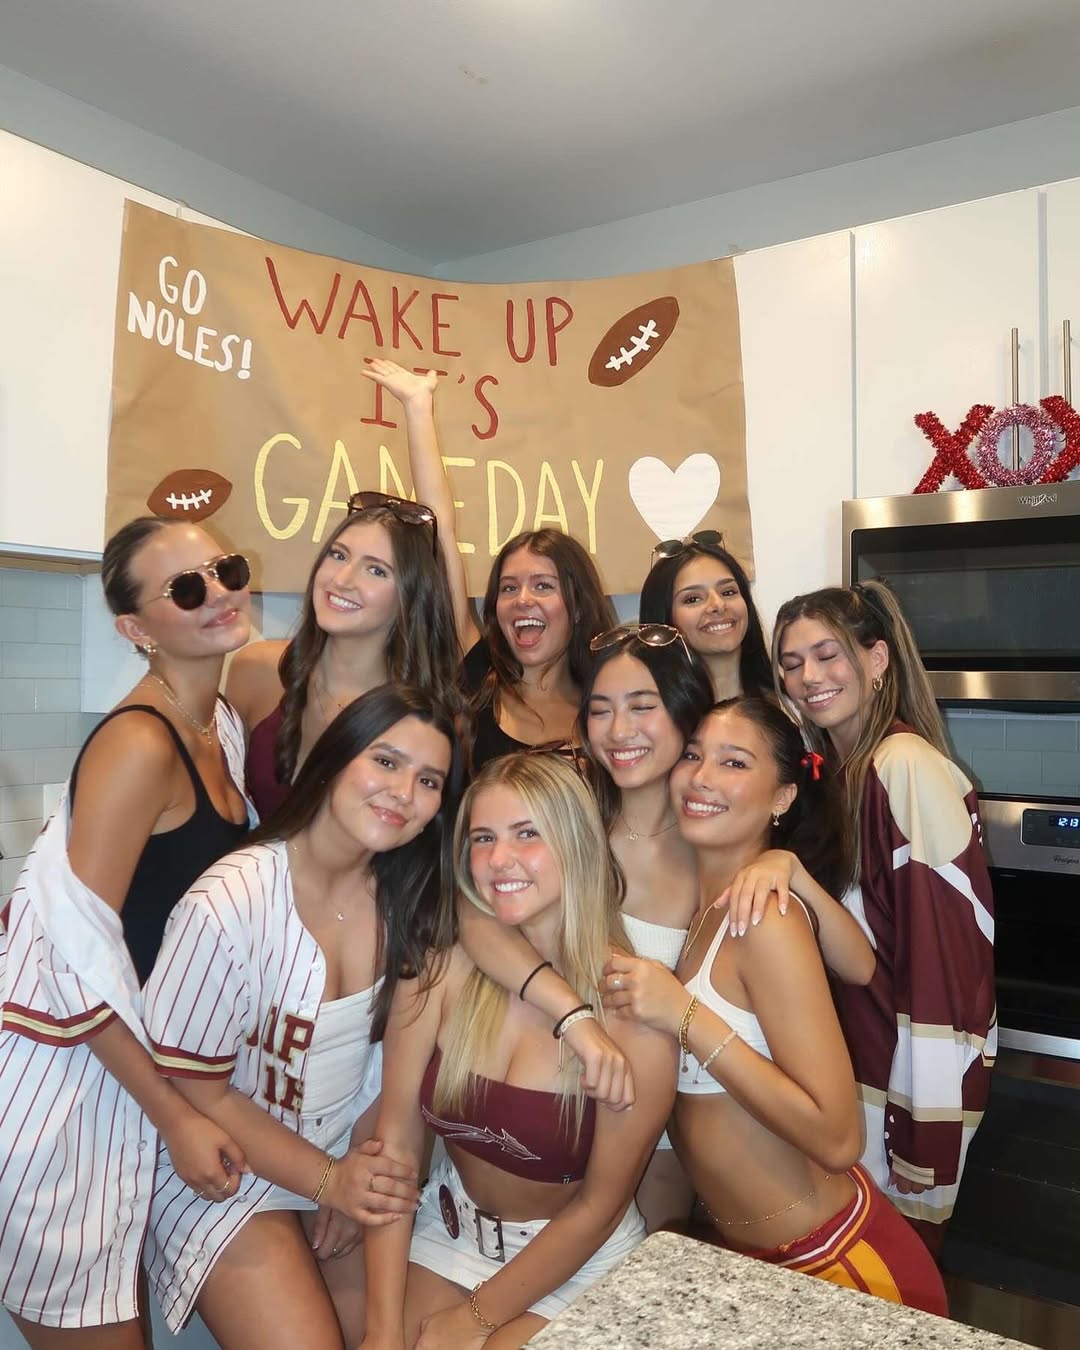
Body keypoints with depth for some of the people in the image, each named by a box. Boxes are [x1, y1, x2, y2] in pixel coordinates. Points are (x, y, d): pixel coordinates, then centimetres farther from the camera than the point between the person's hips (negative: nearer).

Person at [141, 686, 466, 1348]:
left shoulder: (409, 900, -9)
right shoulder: (230, 902, -26)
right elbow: (196, 1091, -16)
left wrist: (362, 1173, -6)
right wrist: (327, 1180, -14)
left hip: (350, 1159, 5)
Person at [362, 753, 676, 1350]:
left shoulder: (633, 1007, -24)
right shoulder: (441, 968, -17)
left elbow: (598, 1207, -15)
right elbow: (395, 1141, -11)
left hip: (576, 1259, -2)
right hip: (453, 1227, 3)